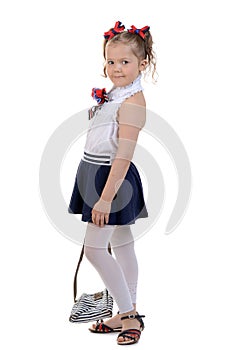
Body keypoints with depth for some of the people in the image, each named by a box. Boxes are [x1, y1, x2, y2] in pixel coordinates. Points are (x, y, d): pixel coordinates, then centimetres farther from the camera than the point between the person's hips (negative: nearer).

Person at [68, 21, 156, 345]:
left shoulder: (133, 102, -20)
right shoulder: (114, 94, 9)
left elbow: (124, 155, -25)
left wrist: (105, 198, -26)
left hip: (112, 178, -9)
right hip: (99, 174, 10)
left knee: (94, 247, -7)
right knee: (121, 243, 14)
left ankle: (130, 315, 4)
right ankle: (128, 314, 24)